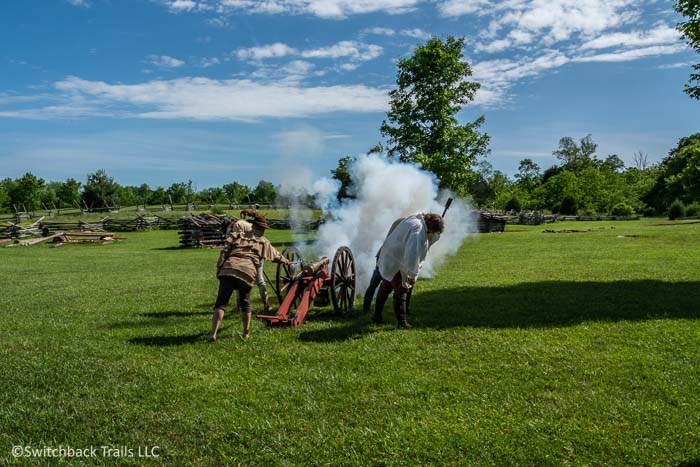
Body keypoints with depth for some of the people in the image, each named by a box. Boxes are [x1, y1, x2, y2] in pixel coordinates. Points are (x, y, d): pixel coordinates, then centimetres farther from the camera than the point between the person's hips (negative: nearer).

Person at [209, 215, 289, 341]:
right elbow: (276, 255, 39)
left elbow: (224, 251, 9)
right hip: (247, 273, 0)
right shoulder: (264, 242, 24)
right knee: (245, 303, 21)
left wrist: (219, 268, 8)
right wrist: (286, 261, 57)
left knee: (221, 303, -2)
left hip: (228, 270, 0)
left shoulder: (237, 235, 23)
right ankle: (246, 332, 27)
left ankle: (213, 334, -14)